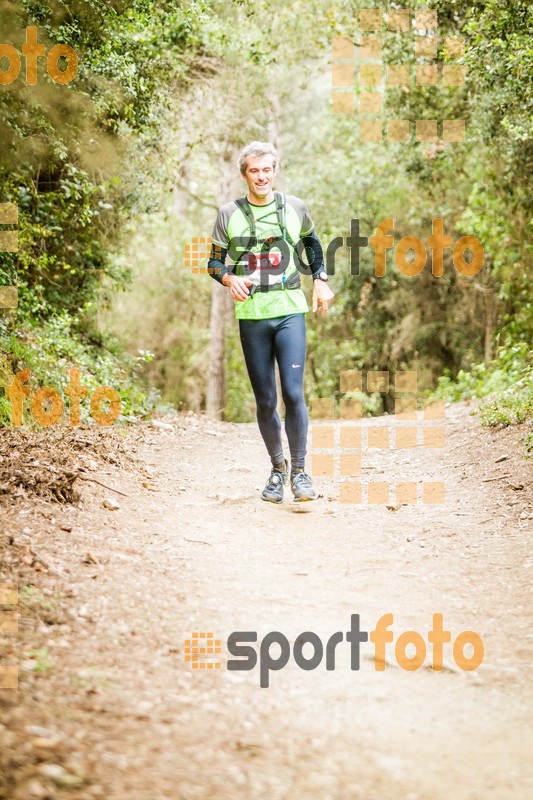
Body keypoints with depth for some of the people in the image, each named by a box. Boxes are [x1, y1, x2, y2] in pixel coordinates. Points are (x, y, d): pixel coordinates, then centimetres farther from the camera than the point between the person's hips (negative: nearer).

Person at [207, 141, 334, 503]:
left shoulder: (295, 208, 5)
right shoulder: (229, 214, 3)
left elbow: (312, 242, 23)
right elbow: (215, 261, 9)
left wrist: (321, 280, 13)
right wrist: (230, 279, -11)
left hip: (290, 312, -1)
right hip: (252, 315, 1)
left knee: (293, 393, -12)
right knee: (265, 400, 6)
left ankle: (299, 470, -1)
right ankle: (277, 469, 23)